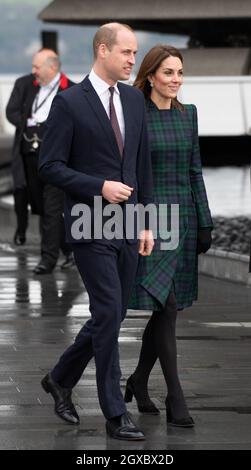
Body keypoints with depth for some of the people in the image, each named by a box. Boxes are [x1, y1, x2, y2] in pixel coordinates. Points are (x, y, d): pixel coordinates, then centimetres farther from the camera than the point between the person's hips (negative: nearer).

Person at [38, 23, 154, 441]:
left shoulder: (134, 99, 9)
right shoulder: (69, 102, -9)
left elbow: (143, 165, 13)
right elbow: (50, 166, -9)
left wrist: (146, 222, 10)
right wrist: (100, 187, -18)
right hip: (91, 228, -6)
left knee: (111, 316, 11)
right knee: (109, 314, -7)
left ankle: (61, 378, 32)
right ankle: (116, 415, 0)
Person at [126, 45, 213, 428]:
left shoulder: (188, 114, 10)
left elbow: (194, 171, 13)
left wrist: (205, 222, 9)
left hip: (183, 216, 6)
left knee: (165, 306, 10)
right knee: (166, 305, -11)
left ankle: (139, 381, 27)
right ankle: (175, 398, -9)